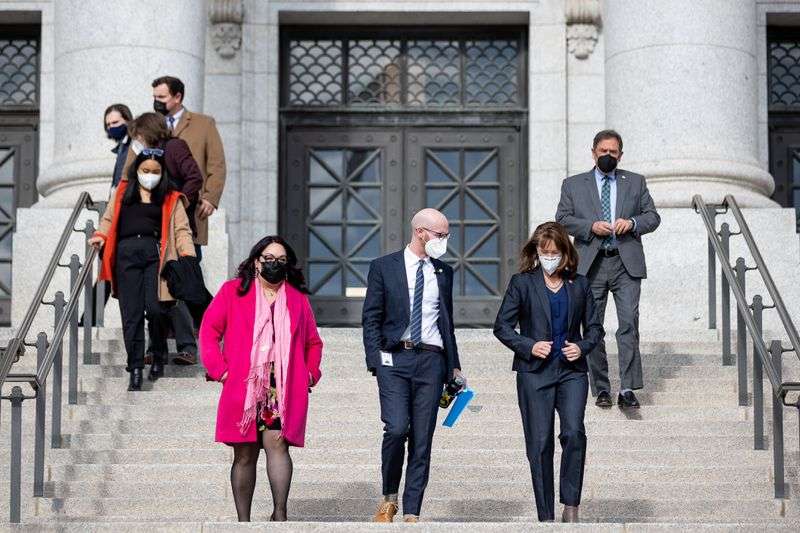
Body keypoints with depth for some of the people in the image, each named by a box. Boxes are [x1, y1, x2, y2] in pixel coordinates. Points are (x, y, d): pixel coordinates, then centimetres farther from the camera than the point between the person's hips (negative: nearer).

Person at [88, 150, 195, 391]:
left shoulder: (171, 198, 16)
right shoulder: (122, 191, 22)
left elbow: (181, 230, 8)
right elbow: (108, 219, 26)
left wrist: (188, 256, -6)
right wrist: (101, 236, 6)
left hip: (155, 253, -2)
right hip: (126, 253, 2)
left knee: (154, 308, -14)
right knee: (131, 314, -5)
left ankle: (159, 357, 10)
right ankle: (135, 369, -1)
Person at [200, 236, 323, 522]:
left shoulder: (298, 299, 16)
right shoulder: (232, 292, 9)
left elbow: (313, 342, 26)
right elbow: (209, 330, 6)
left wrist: (310, 374, 11)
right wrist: (220, 370, -4)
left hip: (284, 390, 1)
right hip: (242, 388, -1)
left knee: (277, 442, -18)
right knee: (244, 454, 3)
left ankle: (279, 512, -22)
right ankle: (243, 521, 11)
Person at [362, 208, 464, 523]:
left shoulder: (444, 272, 16)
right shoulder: (384, 267, 5)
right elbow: (371, 318, 3)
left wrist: (454, 365, 17)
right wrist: (375, 360, -7)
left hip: (431, 359, 3)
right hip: (394, 358, -3)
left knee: (422, 439, 0)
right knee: (397, 428, -17)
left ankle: (411, 513, 5)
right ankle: (389, 497, 4)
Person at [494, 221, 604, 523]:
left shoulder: (579, 284, 9)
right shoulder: (522, 283, 2)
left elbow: (594, 327, 16)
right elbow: (502, 326, 2)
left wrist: (583, 346, -4)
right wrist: (529, 346, -12)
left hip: (572, 371, 1)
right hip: (535, 373, -1)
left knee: (574, 432, -19)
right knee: (540, 444, 0)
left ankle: (571, 507, -9)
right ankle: (546, 516, 8)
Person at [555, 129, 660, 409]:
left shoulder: (635, 182, 14)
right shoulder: (573, 184, 12)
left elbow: (653, 216, 12)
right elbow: (562, 220, 5)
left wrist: (632, 222, -8)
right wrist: (591, 226, -11)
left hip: (626, 263, -1)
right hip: (590, 265, 1)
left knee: (629, 323, -13)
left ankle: (627, 389, -15)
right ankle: (601, 389, 13)